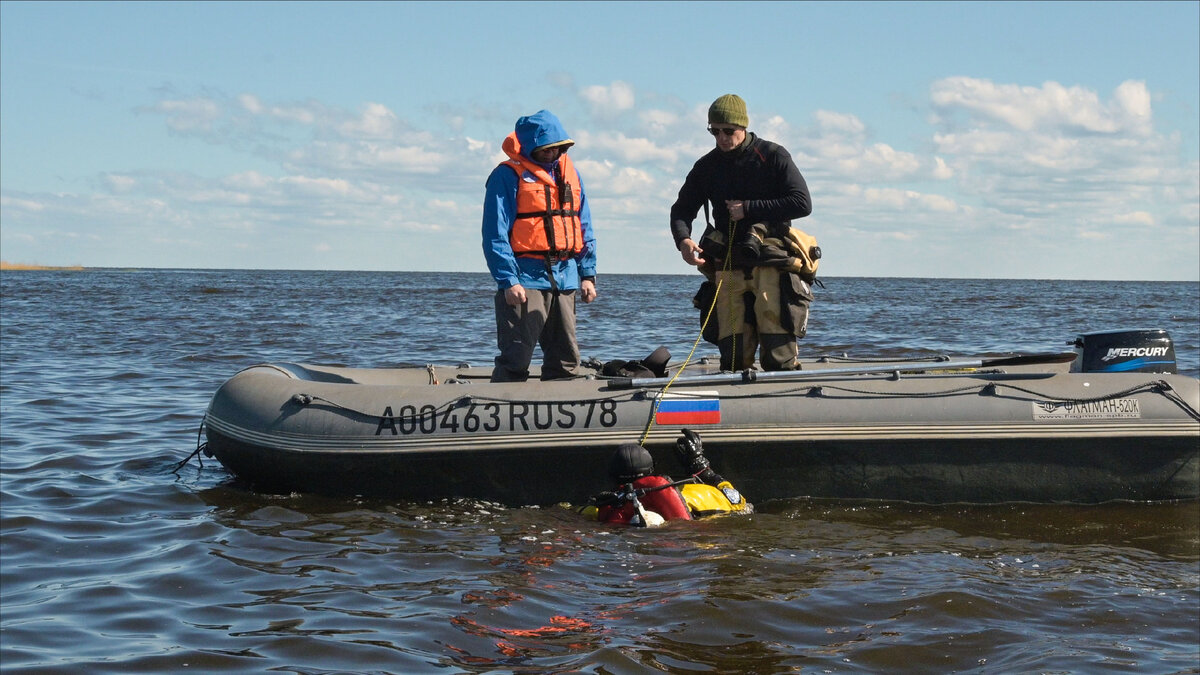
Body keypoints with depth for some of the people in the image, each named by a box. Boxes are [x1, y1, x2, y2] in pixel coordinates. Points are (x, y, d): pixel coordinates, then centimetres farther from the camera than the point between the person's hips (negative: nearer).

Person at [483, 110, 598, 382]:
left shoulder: (568, 172, 14)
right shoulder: (508, 176, -6)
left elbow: (584, 227, 18)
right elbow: (495, 235, -10)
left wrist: (587, 274, 11)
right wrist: (508, 280, -18)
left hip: (564, 278, 7)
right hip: (525, 279, -6)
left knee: (566, 360, 12)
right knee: (515, 361, -10)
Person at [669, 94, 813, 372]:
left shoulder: (773, 157, 1)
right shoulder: (707, 167, 13)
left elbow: (803, 204, -6)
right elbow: (681, 210, 14)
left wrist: (748, 209, -9)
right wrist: (683, 240, -9)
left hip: (770, 262, -3)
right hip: (727, 266, 3)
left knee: (778, 353, -12)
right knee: (733, 354, -1)